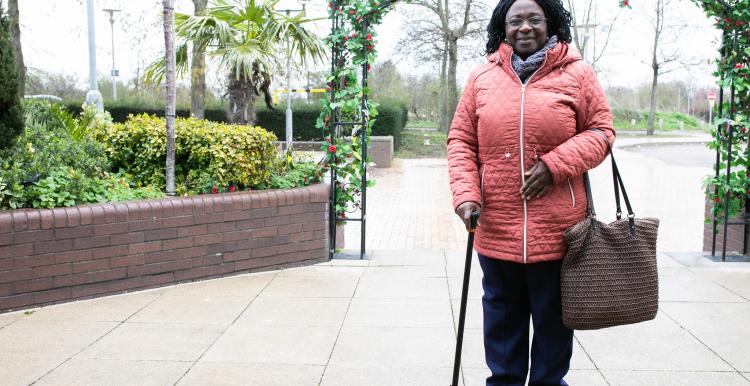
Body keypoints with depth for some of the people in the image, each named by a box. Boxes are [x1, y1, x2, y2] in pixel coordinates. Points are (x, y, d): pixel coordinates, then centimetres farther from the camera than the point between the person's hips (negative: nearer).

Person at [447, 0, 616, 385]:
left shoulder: (576, 74, 2)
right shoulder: (482, 78, 6)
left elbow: (601, 131, 2)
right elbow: (460, 140, 7)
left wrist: (555, 165, -13)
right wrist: (465, 193, -7)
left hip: (556, 227, -1)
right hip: (496, 227, 2)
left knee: (552, 317, 12)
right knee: (502, 317, 14)